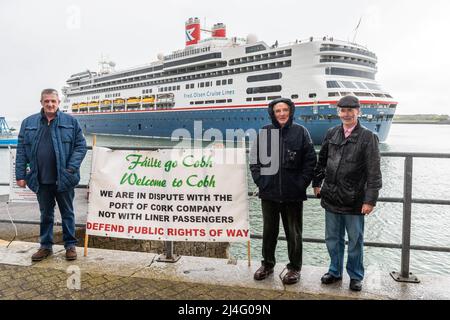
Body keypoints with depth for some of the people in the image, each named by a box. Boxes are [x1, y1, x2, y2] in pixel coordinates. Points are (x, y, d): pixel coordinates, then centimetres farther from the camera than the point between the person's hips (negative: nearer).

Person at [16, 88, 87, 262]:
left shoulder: (70, 122, 0)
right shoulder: (28, 123, 6)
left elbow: (80, 146, -2)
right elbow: (21, 151, 6)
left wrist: (71, 168, -12)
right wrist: (20, 175, 0)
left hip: (64, 179, -2)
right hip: (41, 180, 2)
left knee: (67, 213, 10)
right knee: (45, 214, 15)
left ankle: (70, 245, 23)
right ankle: (46, 246, 28)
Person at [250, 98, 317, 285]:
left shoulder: (300, 132, -1)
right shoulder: (264, 132, 3)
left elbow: (310, 160, -1)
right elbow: (254, 159, 7)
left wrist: (302, 183, -7)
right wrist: (260, 180, -2)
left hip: (293, 194, -2)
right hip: (268, 193, 2)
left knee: (294, 232, 9)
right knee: (269, 230, 15)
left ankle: (294, 267, 25)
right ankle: (267, 264, 32)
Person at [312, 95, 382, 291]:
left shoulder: (368, 138, -7)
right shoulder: (331, 134, 6)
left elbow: (373, 172, -9)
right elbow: (321, 161, 17)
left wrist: (370, 199, -13)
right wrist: (317, 183, 13)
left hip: (354, 201, -4)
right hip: (331, 198, 4)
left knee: (355, 241, 10)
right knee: (333, 239, 16)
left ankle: (355, 276, 27)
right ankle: (335, 271, 33)